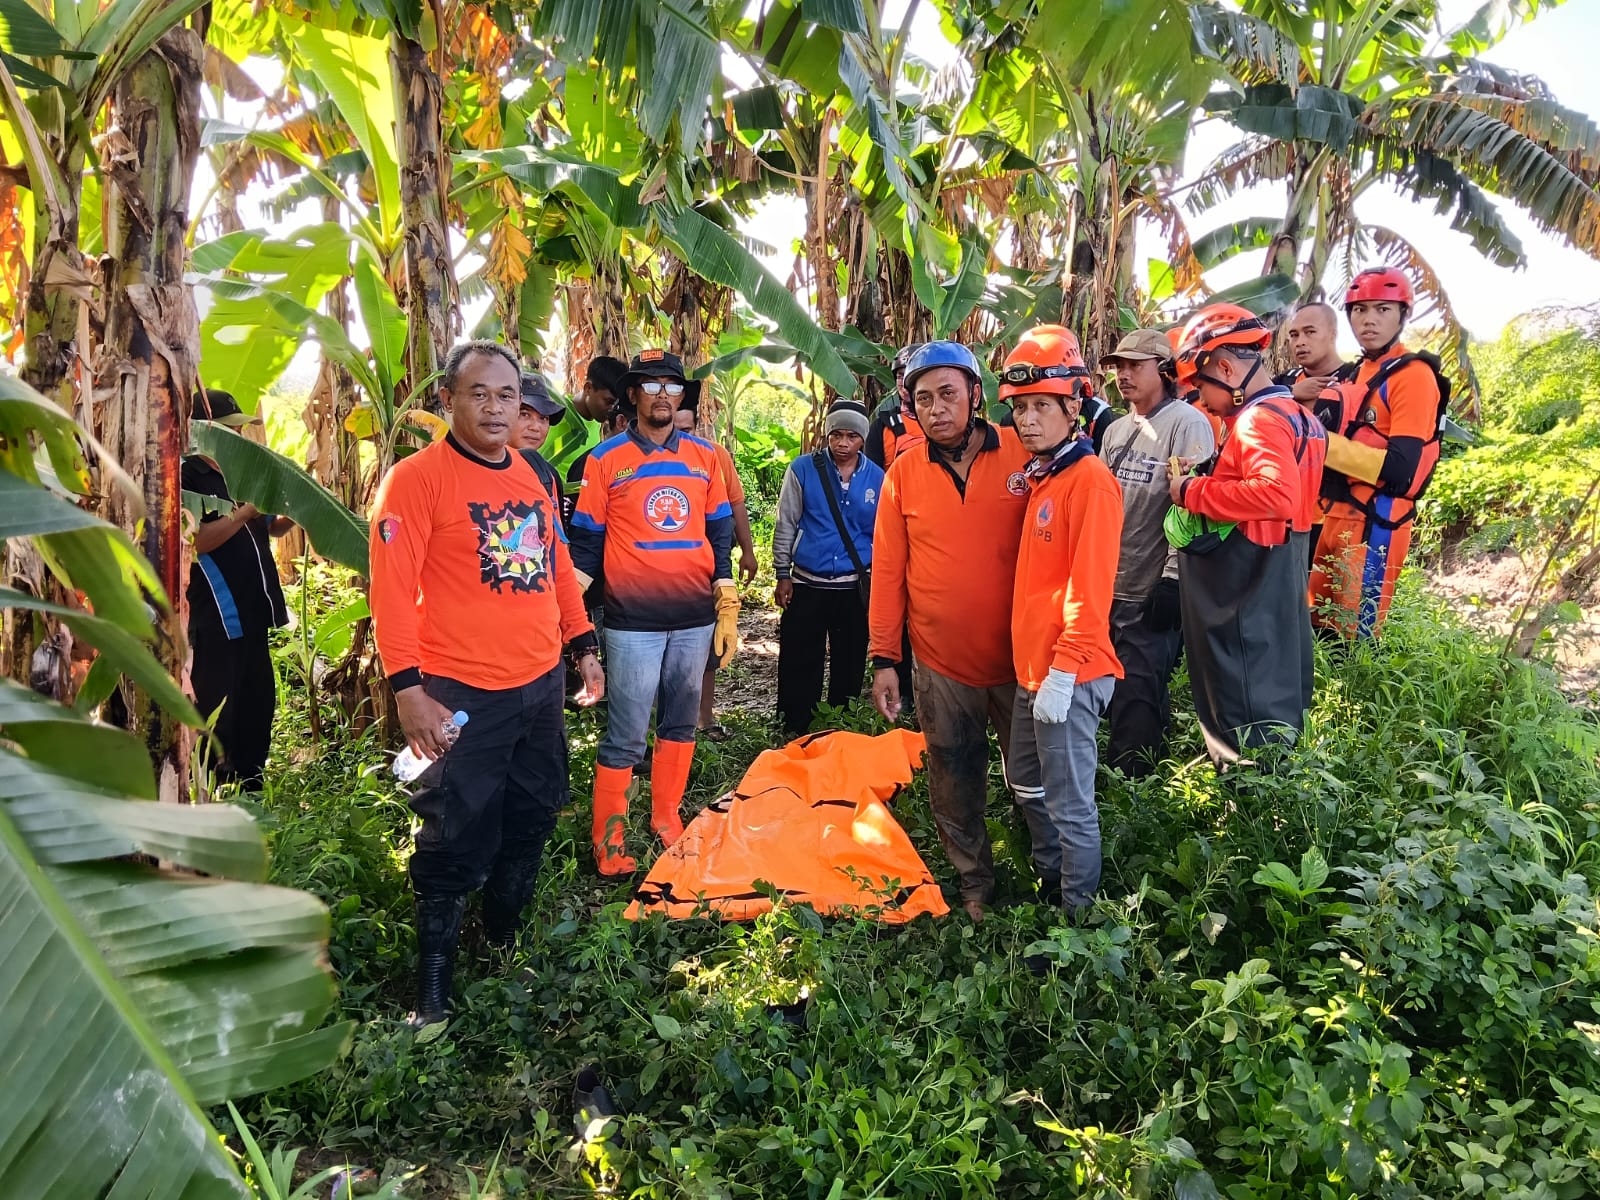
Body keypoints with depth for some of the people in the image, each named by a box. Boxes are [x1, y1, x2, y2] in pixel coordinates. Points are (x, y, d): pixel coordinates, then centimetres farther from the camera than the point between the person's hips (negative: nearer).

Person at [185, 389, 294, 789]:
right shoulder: (185, 477, -10)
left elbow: (271, 528, 22)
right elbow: (198, 540, -22)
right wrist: (248, 509, -23)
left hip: (251, 611, 9)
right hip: (214, 619, -8)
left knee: (258, 703, 15)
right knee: (216, 714, -2)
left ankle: (252, 786, 28)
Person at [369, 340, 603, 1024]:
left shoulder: (532, 476, 10)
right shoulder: (418, 477, -10)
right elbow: (392, 587, -14)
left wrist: (581, 645, 15)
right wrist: (408, 687, -18)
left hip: (542, 685, 7)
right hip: (462, 695, -6)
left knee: (530, 824, 18)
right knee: (456, 841, 3)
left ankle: (505, 943, 39)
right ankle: (433, 987, 21)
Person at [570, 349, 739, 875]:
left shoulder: (704, 455, 9)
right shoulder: (606, 459, 1)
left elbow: (720, 533, 12)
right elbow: (586, 540, 2)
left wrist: (727, 609, 8)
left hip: (695, 616, 4)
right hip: (632, 620, -3)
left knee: (680, 722, 12)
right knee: (627, 733, -1)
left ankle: (666, 817, 27)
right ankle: (609, 836, 12)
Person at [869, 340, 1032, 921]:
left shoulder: (1025, 454, -7)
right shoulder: (903, 472, -4)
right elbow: (887, 569, -1)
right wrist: (883, 658, -2)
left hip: (1020, 656, -1)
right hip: (940, 662, 1)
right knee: (954, 782, 14)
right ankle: (974, 880, 35)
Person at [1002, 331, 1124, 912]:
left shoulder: (1089, 478, -15)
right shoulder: (1039, 477, 13)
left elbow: (1089, 588, -20)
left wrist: (1063, 672, -21)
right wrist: (1034, 668, 15)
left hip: (1069, 675, -9)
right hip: (1032, 668, 10)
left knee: (1070, 804, 2)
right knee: (1028, 786, 22)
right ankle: (1050, 882, 40)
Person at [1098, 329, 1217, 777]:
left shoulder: (1188, 424, -9)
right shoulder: (1116, 430, 15)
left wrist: (1173, 580, -20)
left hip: (1152, 595, -8)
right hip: (1107, 588, 8)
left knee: (1137, 710, -2)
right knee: (1108, 698, 15)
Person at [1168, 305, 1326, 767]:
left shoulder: (1260, 420, -17)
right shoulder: (1292, 414, 16)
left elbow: (1276, 495, -33)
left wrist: (1193, 493, -22)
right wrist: (1207, 478, 7)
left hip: (1245, 605, -11)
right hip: (1274, 594, 11)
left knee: (1242, 724, -2)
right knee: (1277, 707, 19)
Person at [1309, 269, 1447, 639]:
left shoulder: (1414, 375, -10)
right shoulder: (1358, 372, 15)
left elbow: (1400, 469, -19)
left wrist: (1323, 441, -21)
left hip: (1375, 525, -8)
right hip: (1335, 516, 8)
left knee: (1355, 638, -4)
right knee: (1319, 627, 13)